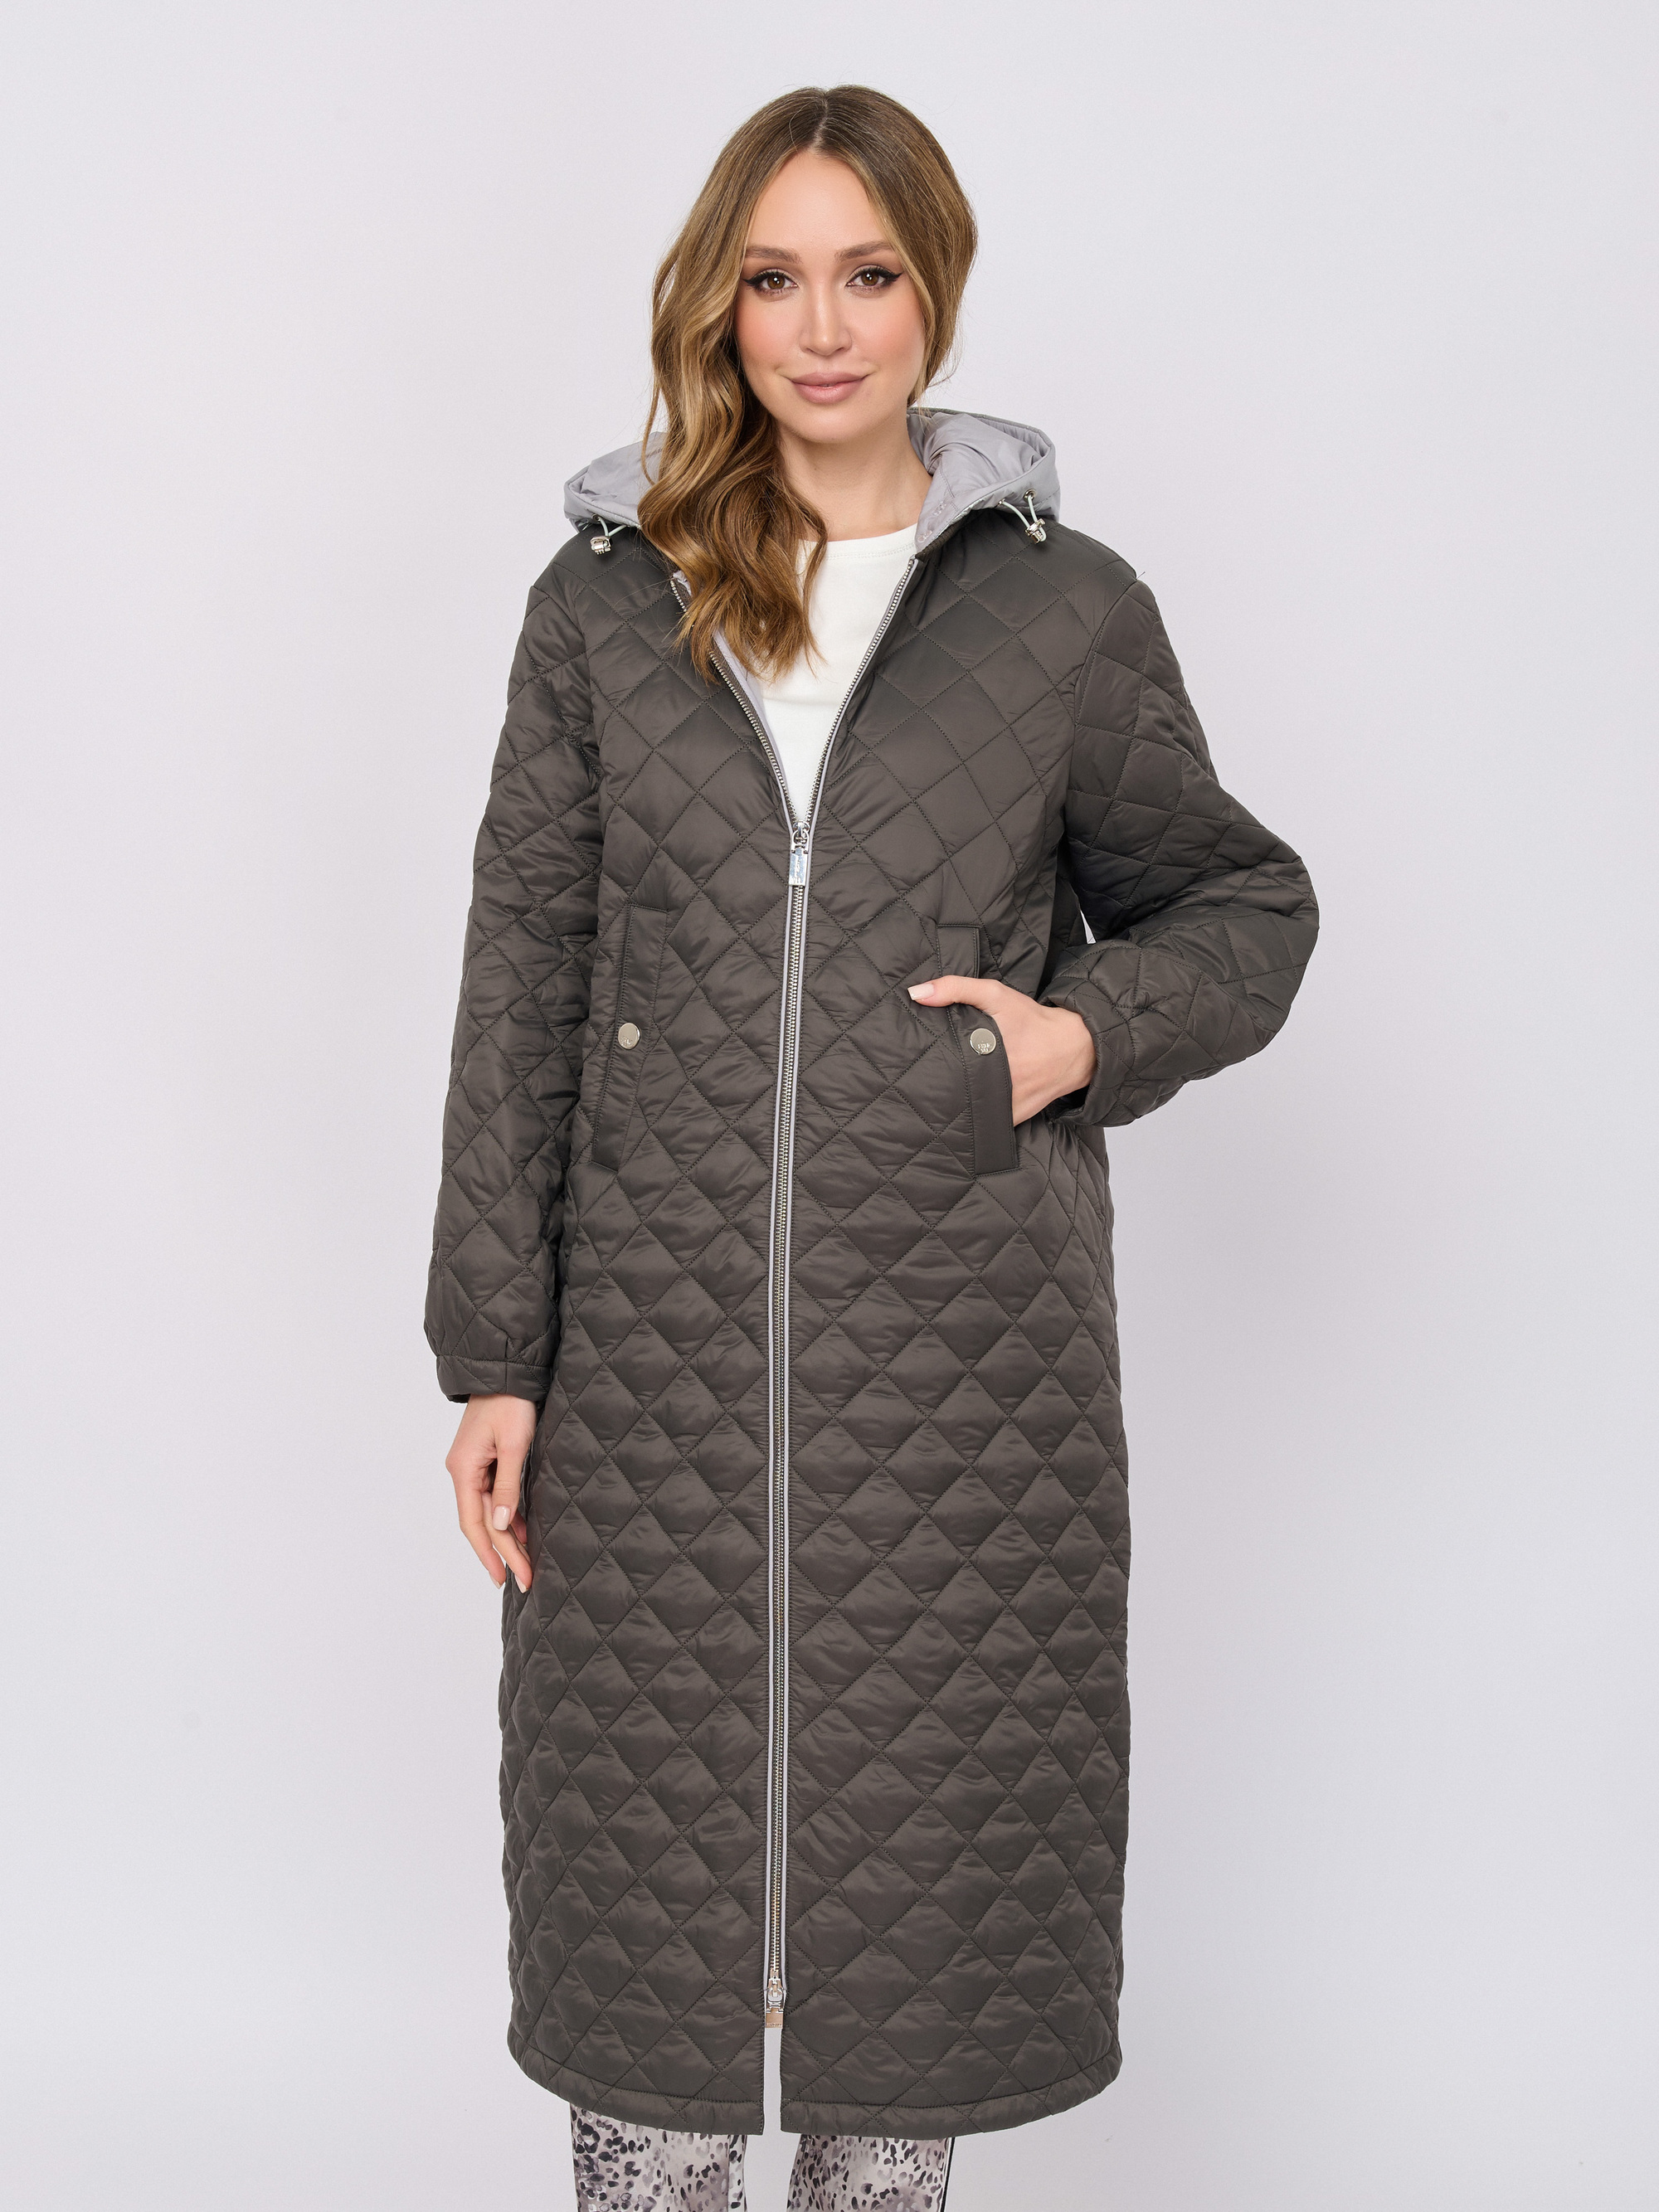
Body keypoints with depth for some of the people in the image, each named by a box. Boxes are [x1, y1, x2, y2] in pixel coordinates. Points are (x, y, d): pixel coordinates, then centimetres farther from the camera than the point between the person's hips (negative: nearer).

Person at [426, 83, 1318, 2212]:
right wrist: (491, 1352, 1)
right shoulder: (605, 606, 4)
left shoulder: (1065, 611, 2)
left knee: (926, 1839, 11)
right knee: (657, 1836, 9)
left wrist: (1088, 1030, -8)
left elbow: (1243, 904, 13)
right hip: (664, 1345, 1)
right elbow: (522, 990, 4)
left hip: (964, 1355, 0)